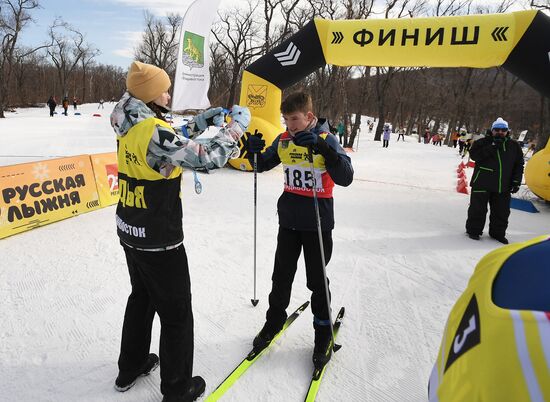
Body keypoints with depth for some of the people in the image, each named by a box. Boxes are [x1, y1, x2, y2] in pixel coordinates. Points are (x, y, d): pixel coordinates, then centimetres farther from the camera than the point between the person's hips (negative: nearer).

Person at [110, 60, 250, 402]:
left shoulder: (130, 126, 2)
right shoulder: (154, 131, -24)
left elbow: (173, 143, 17)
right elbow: (206, 158, -28)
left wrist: (201, 122, 11)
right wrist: (237, 125, -16)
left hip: (130, 232, 9)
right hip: (159, 240, -9)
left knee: (142, 297, 27)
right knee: (177, 314, 8)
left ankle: (131, 368, 44)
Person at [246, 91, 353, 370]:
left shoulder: (326, 139, -13)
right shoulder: (283, 140, 0)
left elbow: (346, 178, -26)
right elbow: (263, 165, 13)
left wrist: (321, 147, -37)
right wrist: (253, 150, -8)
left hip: (317, 224, -4)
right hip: (288, 221, 4)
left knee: (317, 279, 7)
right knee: (281, 275, 14)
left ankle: (323, 331, 27)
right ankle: (274, 321, 35)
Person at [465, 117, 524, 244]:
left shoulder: (514, 145, 8)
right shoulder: (483, 142, -1)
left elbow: (519, 165, 11)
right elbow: (474, 155, -18)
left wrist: (516, 182, 4)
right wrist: (492, 147, -22)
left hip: (503, 186, 4)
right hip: (482, 183, -3)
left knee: (501, 211, 11)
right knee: (478, 208, 3)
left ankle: (498, 233, 26)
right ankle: (473, 230, 17)